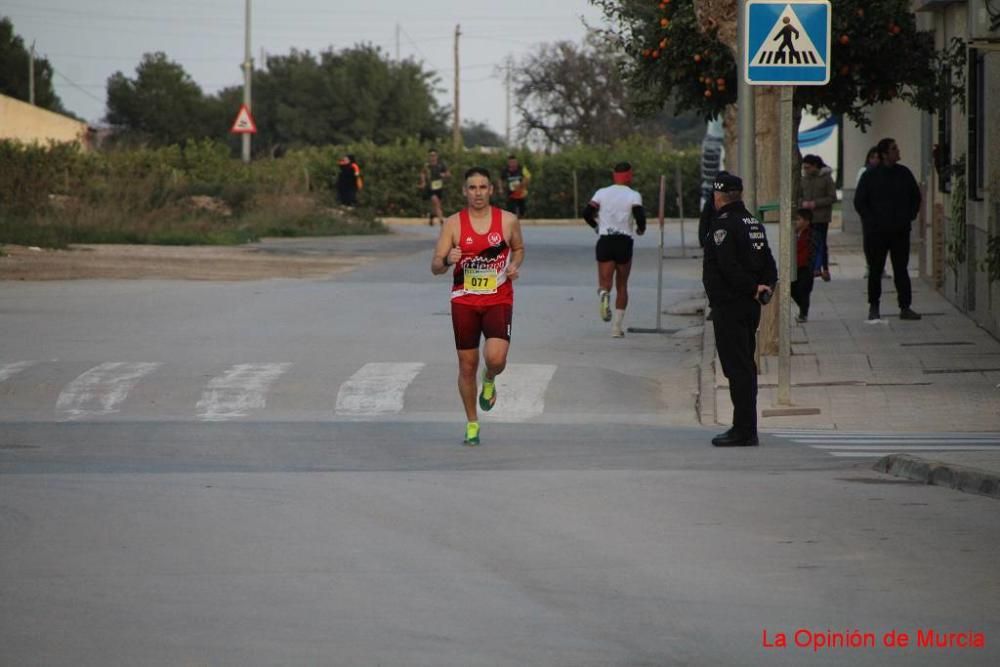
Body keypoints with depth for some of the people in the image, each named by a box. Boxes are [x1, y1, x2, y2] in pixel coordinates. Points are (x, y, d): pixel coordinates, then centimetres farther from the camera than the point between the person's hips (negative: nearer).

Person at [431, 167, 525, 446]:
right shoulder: (453, 224, -3)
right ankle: (472, 423, 22)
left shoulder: (508, 221, -1)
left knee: (496, 358, -20)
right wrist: (447, 261, -25)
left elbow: (518, 248, 19)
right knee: (467, 365, 5)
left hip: (498, 300, -1)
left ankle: (489, 381, 18)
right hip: (464, 301, 1)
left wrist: (515, 265, -3)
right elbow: (435, 268, -3)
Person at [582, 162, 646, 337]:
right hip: (624, 242, -1)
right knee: (622, 285, 12)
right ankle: (618, 327, 9)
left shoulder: (602, 193, 5)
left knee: (605, 282, 1)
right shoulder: (633, 196, -2)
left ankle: (603, 294, -37)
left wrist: (596, 226, 17)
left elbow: (587, 213, -1)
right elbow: (640, 215, -15)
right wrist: (641, 229, 6)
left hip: (604, 241, 1)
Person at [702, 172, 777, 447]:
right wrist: (766, 286, -1)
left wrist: (753, 288, -13)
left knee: (737, 368, -7)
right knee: (746, 366, 15)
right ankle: (746, 428, 20)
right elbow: (768, 263, 13)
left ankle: (743, 430, -8)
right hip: (750, 308, 9)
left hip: (728, 305, -9)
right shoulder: (754, 223, 14)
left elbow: (729, 267, -22)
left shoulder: (724, 225, -14)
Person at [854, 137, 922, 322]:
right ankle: (873, 307, 14)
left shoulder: (904, 174, 7)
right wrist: (871, 220, -7)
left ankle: (905, 307, 3)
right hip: (876, 232, -2)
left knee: (901, 270, 2)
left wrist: (909, 217, 6)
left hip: (900, 231, 2)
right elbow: (859, 202, 0)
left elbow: (916, 197, 18)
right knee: (875, 270, 5)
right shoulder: (870, 176, -3)